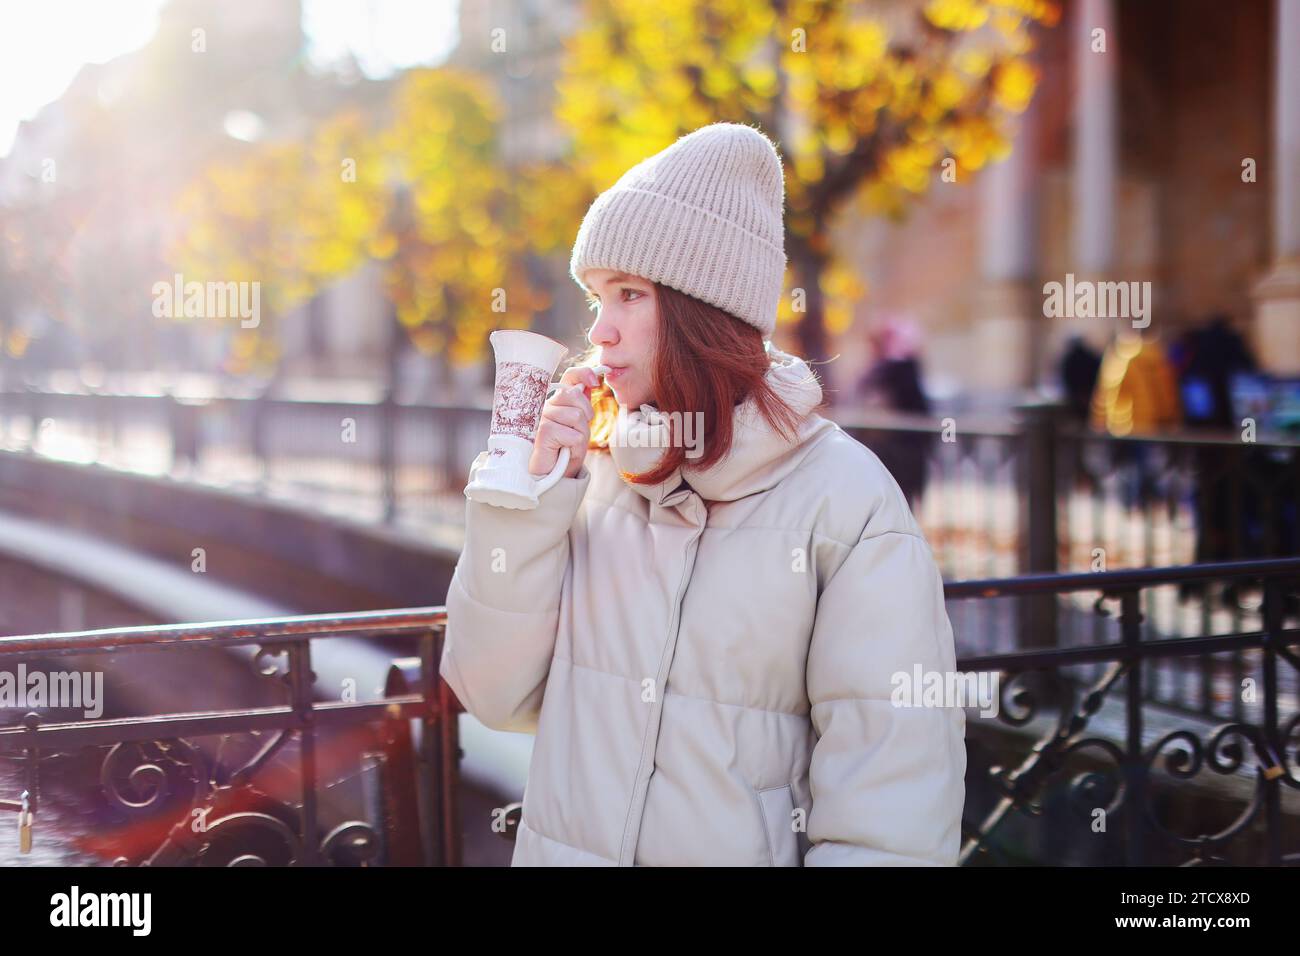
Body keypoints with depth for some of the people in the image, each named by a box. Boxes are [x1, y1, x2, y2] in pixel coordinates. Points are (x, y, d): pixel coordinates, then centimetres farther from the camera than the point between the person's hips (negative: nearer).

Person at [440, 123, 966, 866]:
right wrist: (531, 496, -13)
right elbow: (496, 695, -4)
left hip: (748, 848, -4)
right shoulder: (593, 465, -2)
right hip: (561, 845, 4)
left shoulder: (845, 497, -14)